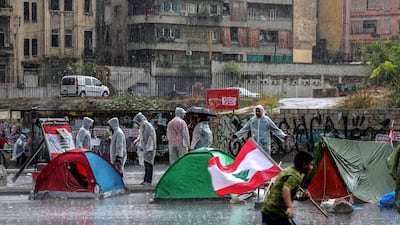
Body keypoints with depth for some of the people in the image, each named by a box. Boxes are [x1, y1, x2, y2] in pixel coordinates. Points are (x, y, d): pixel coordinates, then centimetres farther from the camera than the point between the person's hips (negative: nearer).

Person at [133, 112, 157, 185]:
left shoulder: (148, 126, -17)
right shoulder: (142, 127, 12)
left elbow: (150, 137, -20)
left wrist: (148, 148, -21)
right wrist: (137, 140, 10)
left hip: (149, 148, -10)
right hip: (145, 147, 10)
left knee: (149, 164, -8)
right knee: (146, 164, 12)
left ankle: (149, 180, -8)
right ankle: (146, 180, 17)